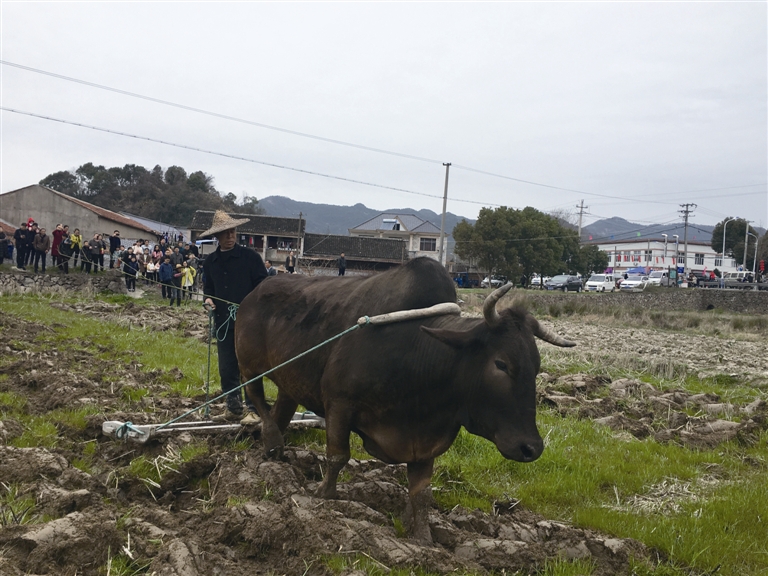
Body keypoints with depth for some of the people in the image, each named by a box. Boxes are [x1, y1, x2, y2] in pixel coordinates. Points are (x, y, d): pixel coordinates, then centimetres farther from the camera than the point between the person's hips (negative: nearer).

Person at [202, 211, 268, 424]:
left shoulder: (250, 257, -4)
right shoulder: (210, 262, 10)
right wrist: (207, 299, 0)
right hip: (222, 322, 5)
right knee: (226, 368, 9)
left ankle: (253, 409, 2)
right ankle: (233, 407, 22)